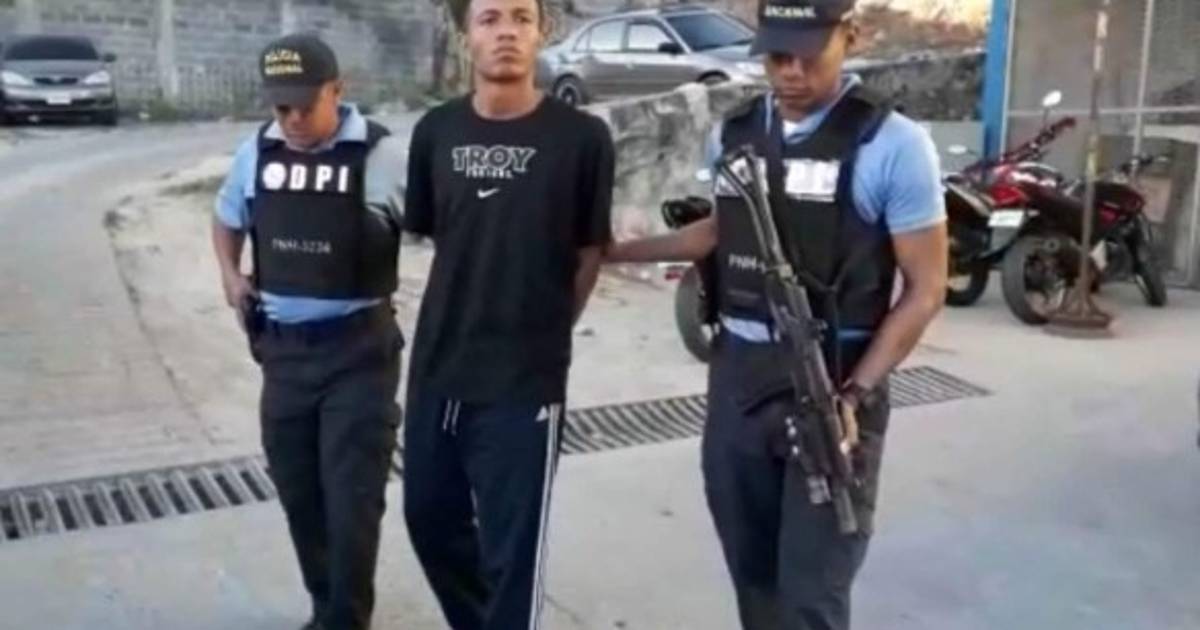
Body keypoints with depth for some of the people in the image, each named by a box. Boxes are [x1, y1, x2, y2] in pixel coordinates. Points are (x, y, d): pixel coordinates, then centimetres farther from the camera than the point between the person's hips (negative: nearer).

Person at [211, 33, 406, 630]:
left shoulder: (382, 155, -13)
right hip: (283, 348, 5)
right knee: (298, 491, 15)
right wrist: (230, 274, 7)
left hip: (359, 350, -5)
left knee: (352, 498, -1)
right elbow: (227, 219, 21)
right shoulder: (256, 151, 3)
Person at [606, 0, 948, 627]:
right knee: (752, 573, 17)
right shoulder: (732, 133, 5)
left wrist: (854, 395, -18)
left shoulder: (893, 145, -11)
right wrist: (615, 250, 21)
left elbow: (925, 288, -9)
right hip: (737, 377, 5)